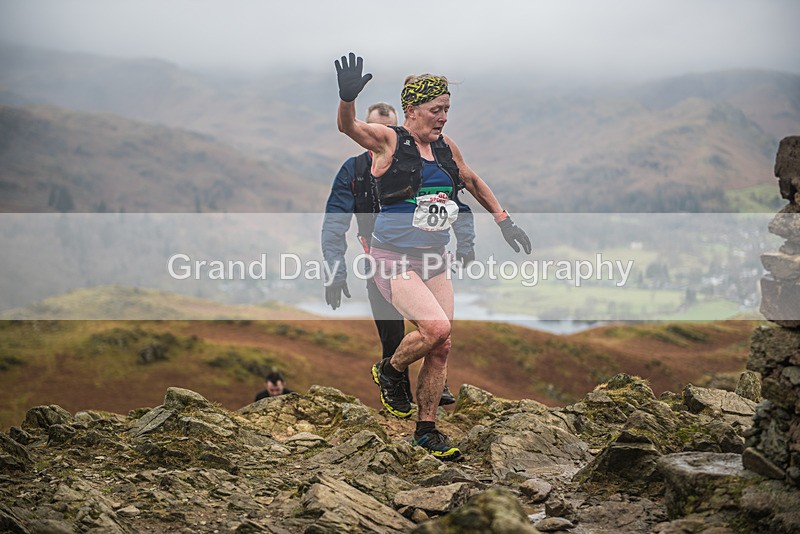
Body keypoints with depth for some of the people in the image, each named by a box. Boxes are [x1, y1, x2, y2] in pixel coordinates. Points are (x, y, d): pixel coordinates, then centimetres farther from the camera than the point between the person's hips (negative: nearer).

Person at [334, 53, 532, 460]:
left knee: (441, 347, 3)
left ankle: (426, 430, 17)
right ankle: (390, 372, 6)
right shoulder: (388, 140, -9)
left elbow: (472, 181, 25)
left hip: (433, 260, 6)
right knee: (436, 326, -24)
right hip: (393, 259, -6)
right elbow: (348, 126, -27)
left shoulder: (446, 148, 9)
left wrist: (504, 221, 23)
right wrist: (347, 98, -48)